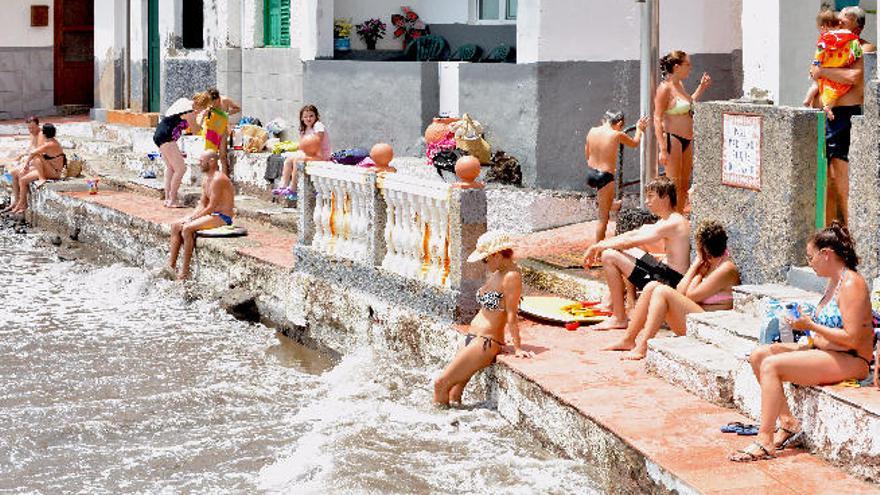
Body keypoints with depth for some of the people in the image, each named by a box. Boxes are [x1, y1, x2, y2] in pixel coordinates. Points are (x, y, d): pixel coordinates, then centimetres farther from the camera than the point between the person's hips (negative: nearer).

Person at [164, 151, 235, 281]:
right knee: (175, 226, 3)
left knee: (187, 229, -26)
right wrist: (191, 217, -2)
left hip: (222, 217, -10)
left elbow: (211, 207, -21)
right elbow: (202, 204, 15)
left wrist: (192, 219, -15)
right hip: (211, 215, 10)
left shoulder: (218, 179, -19)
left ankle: (185, 271, -21)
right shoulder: (206, 179, 14)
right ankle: (171, 264, -1)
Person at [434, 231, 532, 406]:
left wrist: (517, 348, -16)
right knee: (454, 395, 8)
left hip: (486, 343, -10)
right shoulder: (497, 273, 12)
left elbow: (511, 315, -18)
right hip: (473, 338, 10)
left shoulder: (511, 277, -17)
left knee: (441, 384, -8)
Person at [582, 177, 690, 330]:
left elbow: (630, 241, -19)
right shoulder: (670, 220, 13)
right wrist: (598, 246, 6)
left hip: (670, 281, -10)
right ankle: (611, 304, 25)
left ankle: (619, 318, -10)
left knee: (609, 256, -15)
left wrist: (599, 247, -7)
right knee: (623, 251, 25)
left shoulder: (672, 224, -20)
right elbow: (633, 234, 12)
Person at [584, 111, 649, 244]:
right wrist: (639, 129, 26)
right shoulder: (617, 135, -13)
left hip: (590, 173, 6)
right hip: (605, 177, -5)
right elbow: (635, 143, 7)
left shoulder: (592, 131, -1)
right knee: (603, 217, 4)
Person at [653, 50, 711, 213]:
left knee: (684, 186, 12)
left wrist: (701, 87, 25)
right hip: (672, 139, -9)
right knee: (674, 186, -6)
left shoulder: (680, 85, 13)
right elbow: (657, 119, -17)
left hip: (686, 140, 9)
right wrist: (663, 149, -22)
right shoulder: (665, 88, -13)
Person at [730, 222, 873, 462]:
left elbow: (851, 338, -22)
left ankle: (765, 441, -22)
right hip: (824, 352, 11)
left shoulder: (851, 285, -16)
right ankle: (787, 422, -2)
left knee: (771, 365, -24)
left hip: (849, 362, -11)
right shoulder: (833, 282, 15)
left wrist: (810, 326, -16)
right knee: (759, 355, 0)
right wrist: (807, 321, 2)